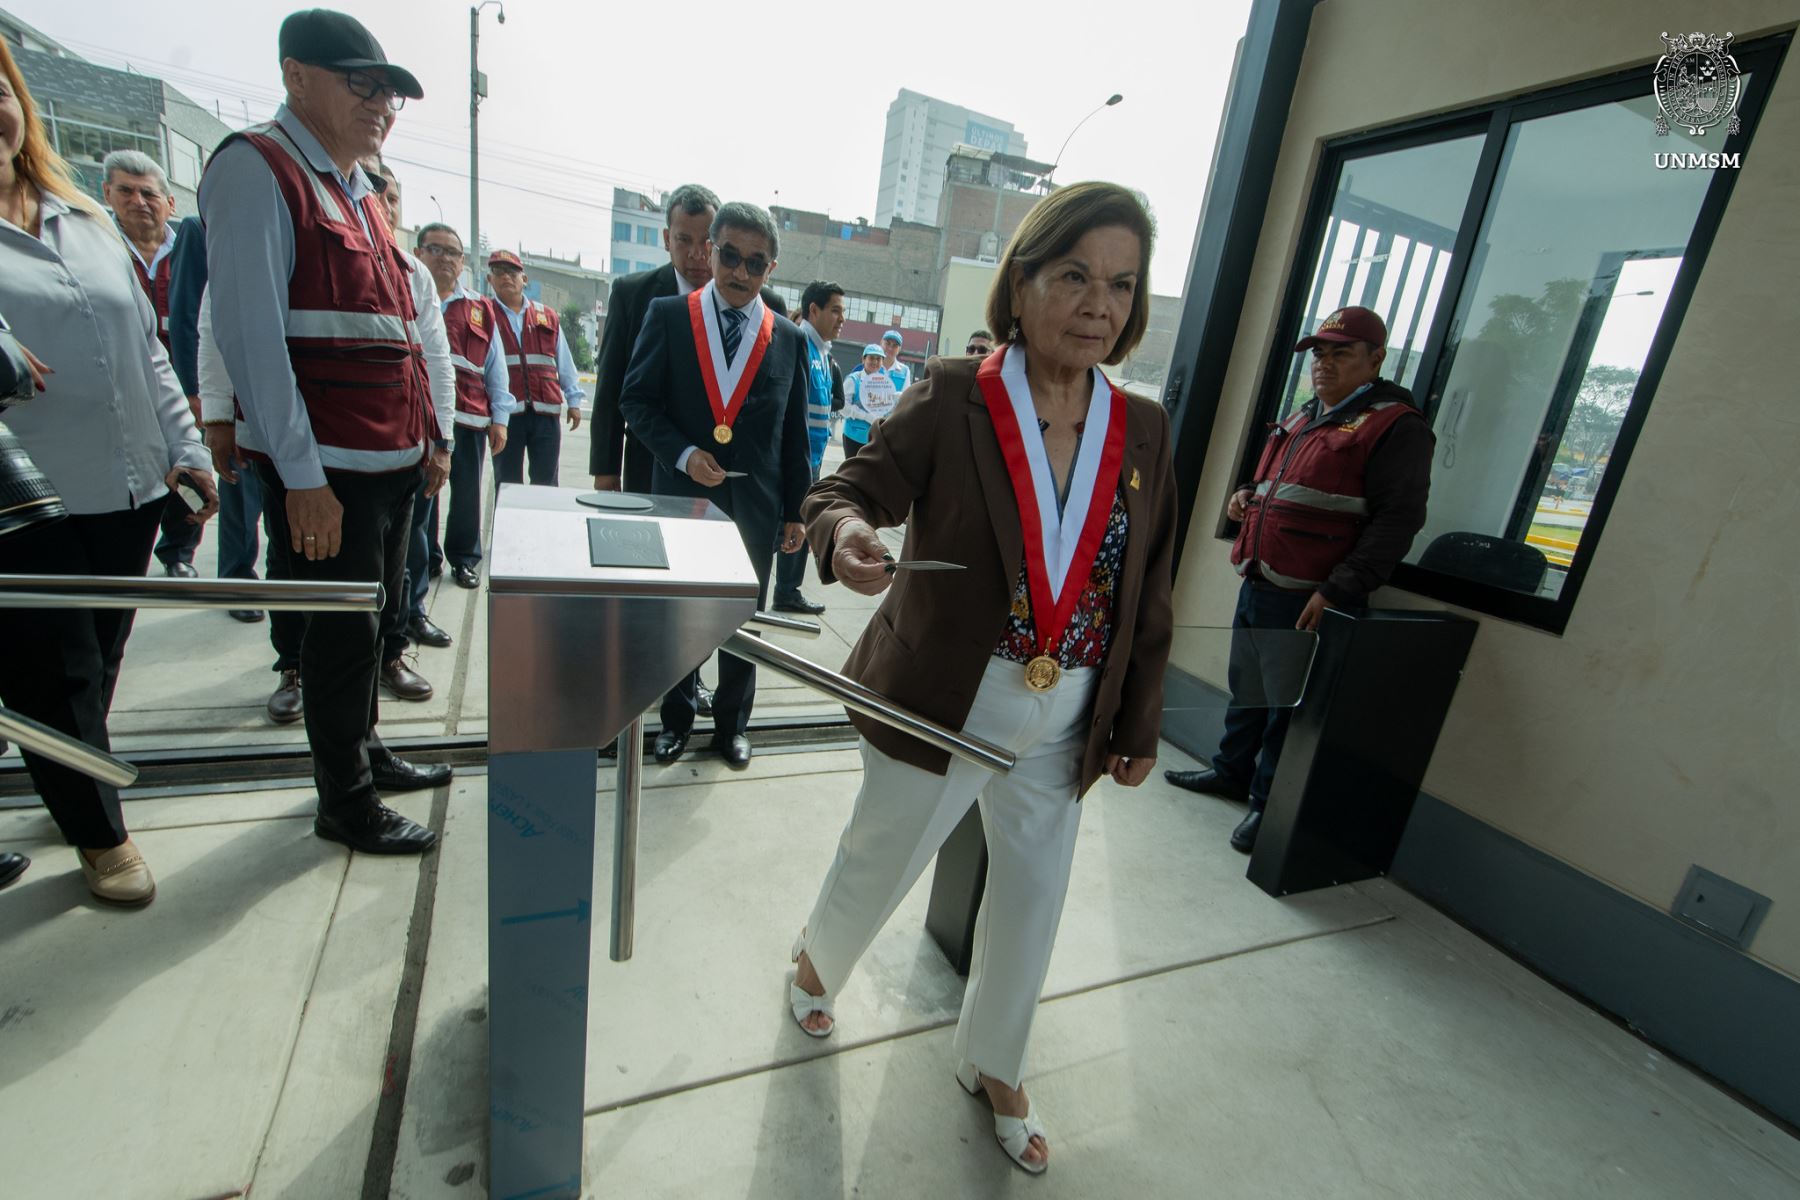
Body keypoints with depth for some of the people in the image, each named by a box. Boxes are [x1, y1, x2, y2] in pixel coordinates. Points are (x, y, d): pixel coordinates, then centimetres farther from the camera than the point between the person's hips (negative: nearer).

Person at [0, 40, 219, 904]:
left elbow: (148, 349, 15)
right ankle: (100, 835, 21)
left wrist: (186, 450, 7)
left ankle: (78, 791, 36)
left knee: (100, 665, 15)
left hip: (129, 491, 4)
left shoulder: (87, 221, 14)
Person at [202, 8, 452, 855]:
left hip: (393, 461, 8)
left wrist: (429, 437, 16)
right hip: (324, 468, -8)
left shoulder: (358, 196, 19)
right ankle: (346, 802, 17)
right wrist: (302, 475, -20)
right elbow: (250, 332, -15)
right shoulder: (258, 169, -7)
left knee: (373, 620, 17)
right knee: (345, 629, 0)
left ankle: (366, 754, 35)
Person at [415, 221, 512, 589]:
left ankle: (464, 558, 24)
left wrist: (499, 418, 5)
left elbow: (495, 368, 12)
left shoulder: (480, 309, 13)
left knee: (466, 493, 8)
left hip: (469, 418, 1)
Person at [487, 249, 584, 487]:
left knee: (546, 482, 4)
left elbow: (564, 362, 14)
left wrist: (573, 400, 8)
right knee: (507, 483, 6)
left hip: (546, 411, 1)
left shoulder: (548, 316, 14)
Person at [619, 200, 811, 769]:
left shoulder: (788, 338, 6)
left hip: (754, 505, 1)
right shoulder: (668, 315, 2)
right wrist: (682, 453, -15)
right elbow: (636, 398, 1)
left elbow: (794, 431, 7)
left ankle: (732, 724, 30)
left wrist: (795, 510, 5)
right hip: (681, 496, 0)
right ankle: (675, 719, 33)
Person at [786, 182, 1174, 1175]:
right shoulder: (952, 398, -12)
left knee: (1033, 897, 17)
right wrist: (846, 531, -39)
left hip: (1061, 728, 4)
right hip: (940, 707, -3)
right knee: (880, 863, 18)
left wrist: (1137, 726, 7)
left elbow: (1147, 596, 5)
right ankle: (817, 961, 54)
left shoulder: (1143, 432, 0)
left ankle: (992, 1064, 47)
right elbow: (852, 485, -14)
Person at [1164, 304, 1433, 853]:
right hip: (1256, 585, 8)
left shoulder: (1396, 427, -8)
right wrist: (1249, 496, 9)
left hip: (1306, 602, -8)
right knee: (1245, 685, 18)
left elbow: (1398, 520, -15)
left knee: (1288, 703, 3)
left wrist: (1336, 592, -22)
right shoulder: (1303, 418, 18)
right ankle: (1231, 771, 36)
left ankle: (1268, 803, 18)